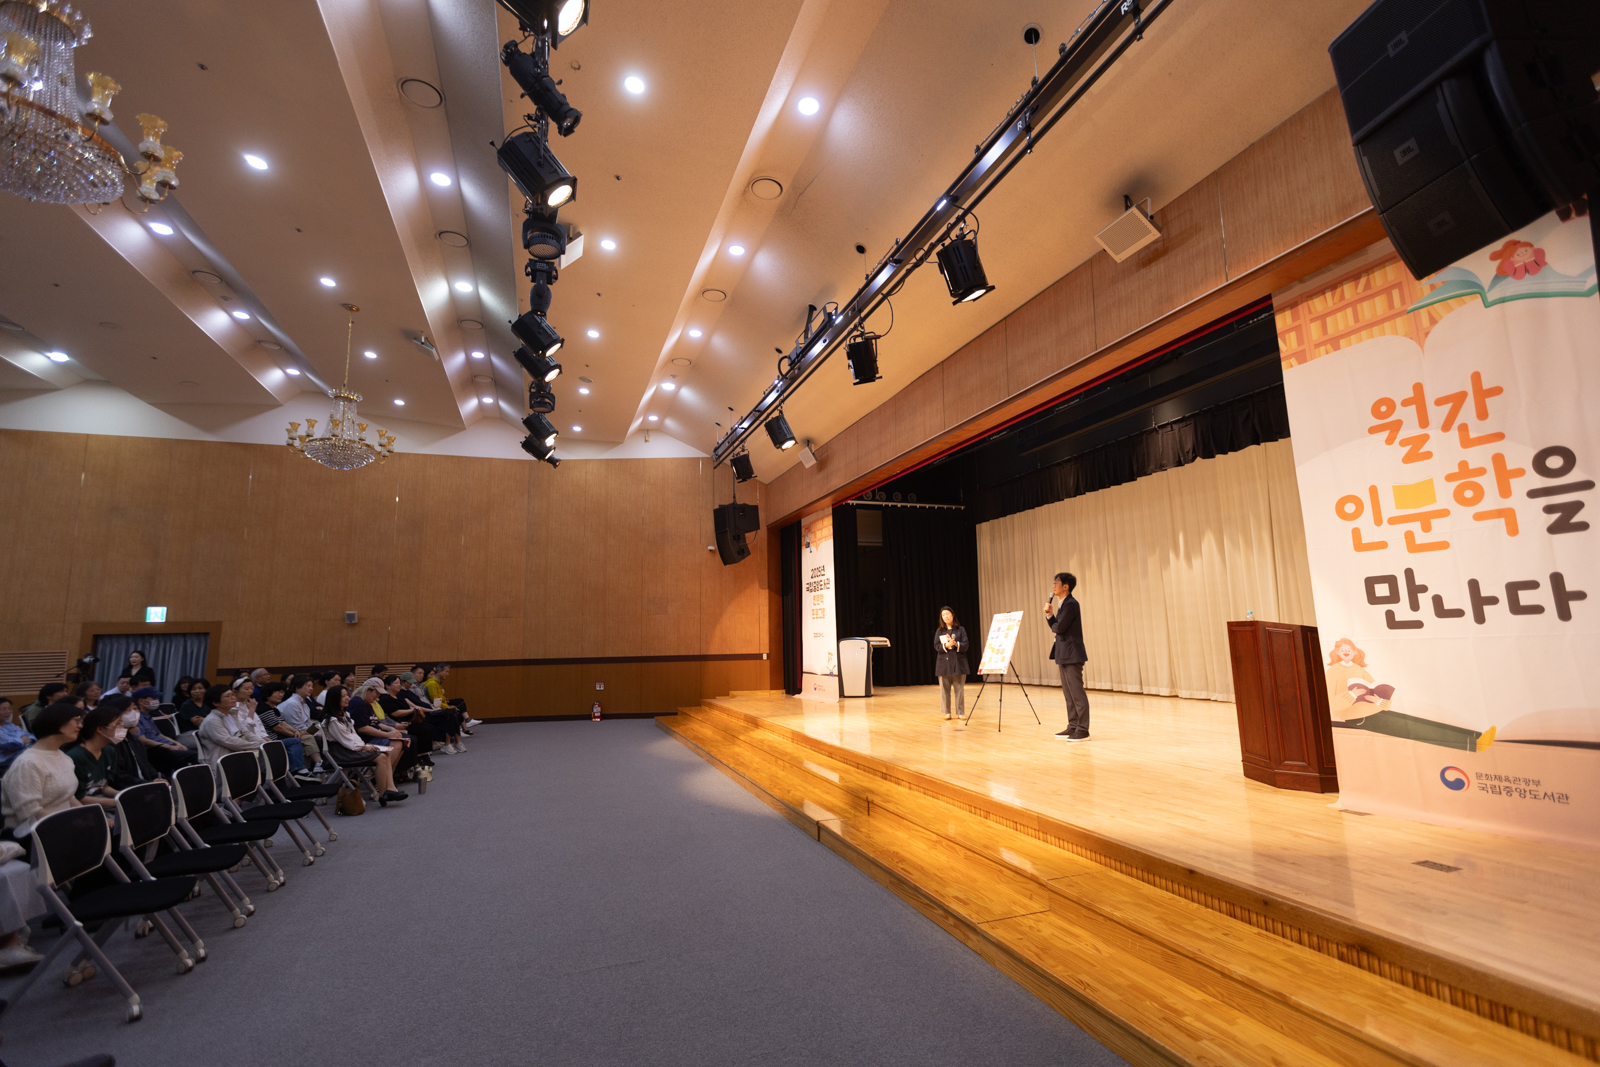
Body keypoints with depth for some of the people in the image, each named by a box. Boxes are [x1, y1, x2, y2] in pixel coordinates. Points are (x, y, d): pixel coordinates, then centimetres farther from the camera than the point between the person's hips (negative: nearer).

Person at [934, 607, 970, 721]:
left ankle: (960, 712, 10)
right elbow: (936, 646, -1)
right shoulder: (939, 631, 8)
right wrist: (946, 645, -18)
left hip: (958, 662, -1)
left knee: (959, 688, 1)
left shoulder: (960, 629, 5)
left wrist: (956, 644, -20)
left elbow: (965, 645, -1)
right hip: (944, 662, 1)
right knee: (945, 688, 2)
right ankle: (947, 712, 12)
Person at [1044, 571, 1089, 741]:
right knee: (1068, 693, 13)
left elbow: (1059, 628, -21)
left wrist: (1054, 626, 1)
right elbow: (1056, 628, 15)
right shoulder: (1064, 604, 16)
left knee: (1077, 693, -5)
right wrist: (1050, 615, 1)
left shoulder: (1071, 604, -15)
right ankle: (1073, 727, 19)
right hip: (1064, 655, 10)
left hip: (1072, 654, -10)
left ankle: (1083, 730, -1)